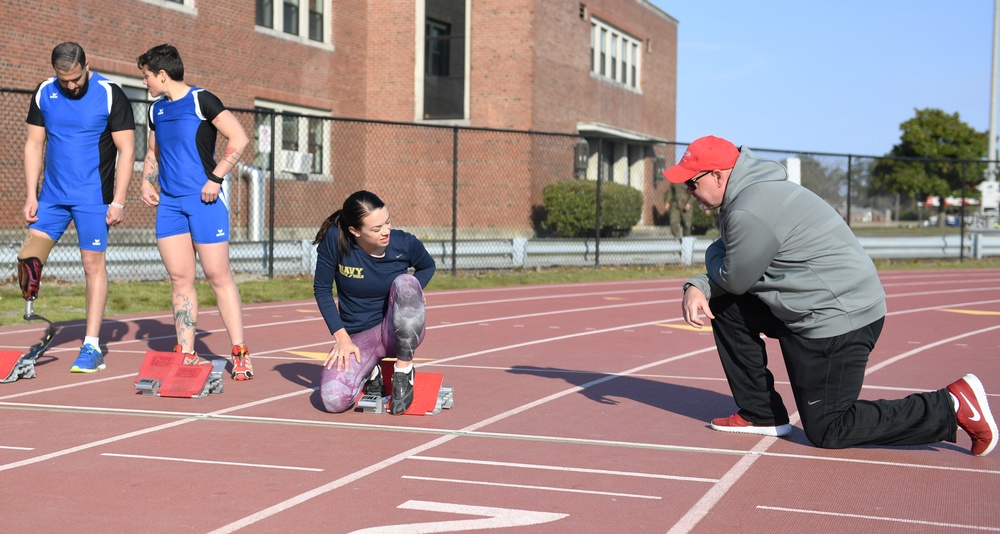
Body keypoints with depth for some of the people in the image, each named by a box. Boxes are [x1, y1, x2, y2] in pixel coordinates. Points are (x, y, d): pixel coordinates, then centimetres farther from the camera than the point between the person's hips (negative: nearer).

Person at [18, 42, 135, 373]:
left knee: (94, 264, -3)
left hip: (93, 198, -4)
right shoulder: (43, 94, 4)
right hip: (51, 196, 4)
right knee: (27, 259, -4)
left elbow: (126, 150, -7)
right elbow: (34, 145, 10)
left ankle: (92, 348, 2)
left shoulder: (110, 95, -8)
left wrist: (118, 202, -12)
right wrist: (31, 196, 3)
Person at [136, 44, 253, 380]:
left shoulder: (201, 101, -6)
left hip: (204, 200, -7)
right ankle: (187, 355, 10)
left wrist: (216, 178, -15)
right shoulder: (156, 110, 16)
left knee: (218, 276, -5)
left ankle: (240, 354, -1)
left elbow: (239, 139, -10)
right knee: (180, 279, 5)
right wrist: (146, 183, 12)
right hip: (169, 202, 7)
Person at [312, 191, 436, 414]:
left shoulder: (405, 244, -14)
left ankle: (403, 372, -16)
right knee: (334, 401, -26)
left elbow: (428, 267, 9)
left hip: (398, 333, -1)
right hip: (357, 337, 1)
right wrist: (341, 336, -12)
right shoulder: (335, 240, -16)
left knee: (405, 282, -33)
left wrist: (414, 292, -12)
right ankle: (370, 372, 13)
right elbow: (322, 289, -5)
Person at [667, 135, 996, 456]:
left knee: (827, 431, -2)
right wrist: (697, 286, -3)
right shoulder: (749, 192, 11)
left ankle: (951, 406, -2)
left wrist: (713, 254, 7)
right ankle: (760, 415, 17)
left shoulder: (750, 211, -23)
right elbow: (730, 279, 16)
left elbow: (736, 280, -13)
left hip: (838, 319, -10)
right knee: (723, 306, 12)